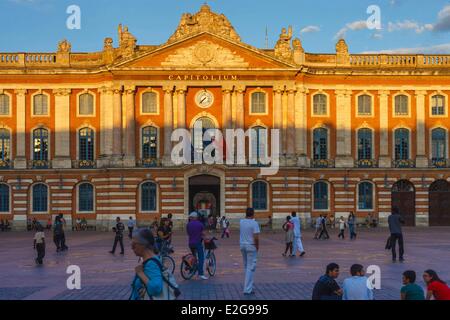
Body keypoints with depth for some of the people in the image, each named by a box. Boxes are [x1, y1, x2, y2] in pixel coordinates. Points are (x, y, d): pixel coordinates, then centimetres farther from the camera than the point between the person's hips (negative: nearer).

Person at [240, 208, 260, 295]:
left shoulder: (241, 222, 2)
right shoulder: (254, 223, -15)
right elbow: (256, 238, -19)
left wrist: (247, 216, 15)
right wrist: (257, 247, -7)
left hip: (242, 245, 7)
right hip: (251, 246, -7)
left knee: (246, 266, 20)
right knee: (250, 268, -3)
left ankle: (248, 285, 29)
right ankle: (247, 289, -5)